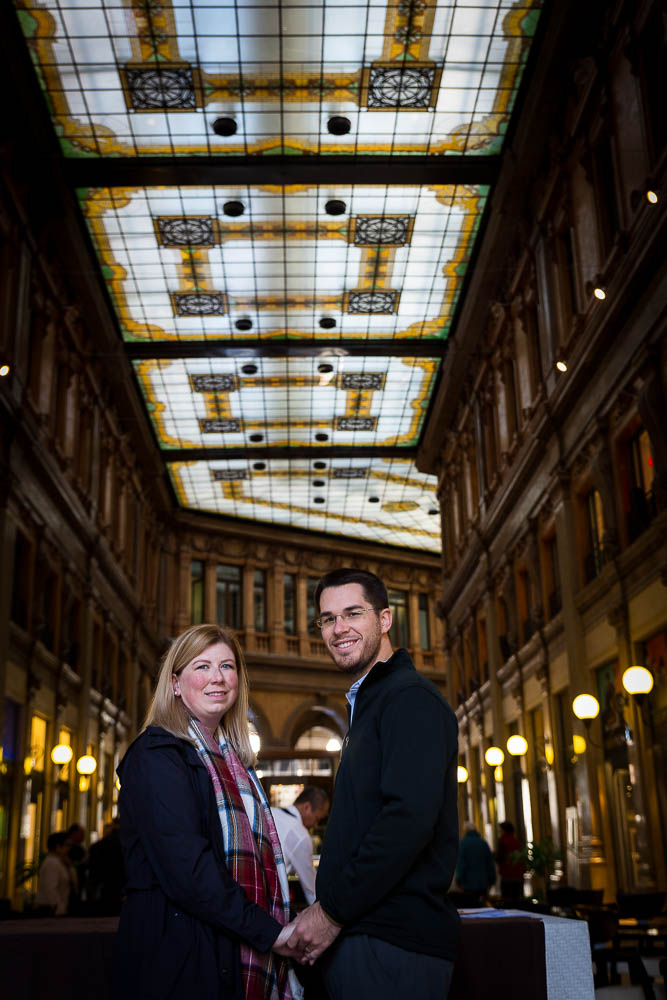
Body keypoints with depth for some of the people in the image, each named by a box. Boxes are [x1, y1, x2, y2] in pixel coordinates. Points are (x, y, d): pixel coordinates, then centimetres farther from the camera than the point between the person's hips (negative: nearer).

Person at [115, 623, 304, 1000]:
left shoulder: (233, 760, 14)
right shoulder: (158, 754, -11)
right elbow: (184, 865, -21)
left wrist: (285, 933, 2)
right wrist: (270, 930, -19)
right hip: (181, 958, -7)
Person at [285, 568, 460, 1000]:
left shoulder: (412, 698, -12)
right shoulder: (367, 704, 19)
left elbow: (410, 819, -23)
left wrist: (333, 912, -18)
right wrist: (329, 908, 12)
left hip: (392, 945, -9)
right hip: (356, 932, 9)